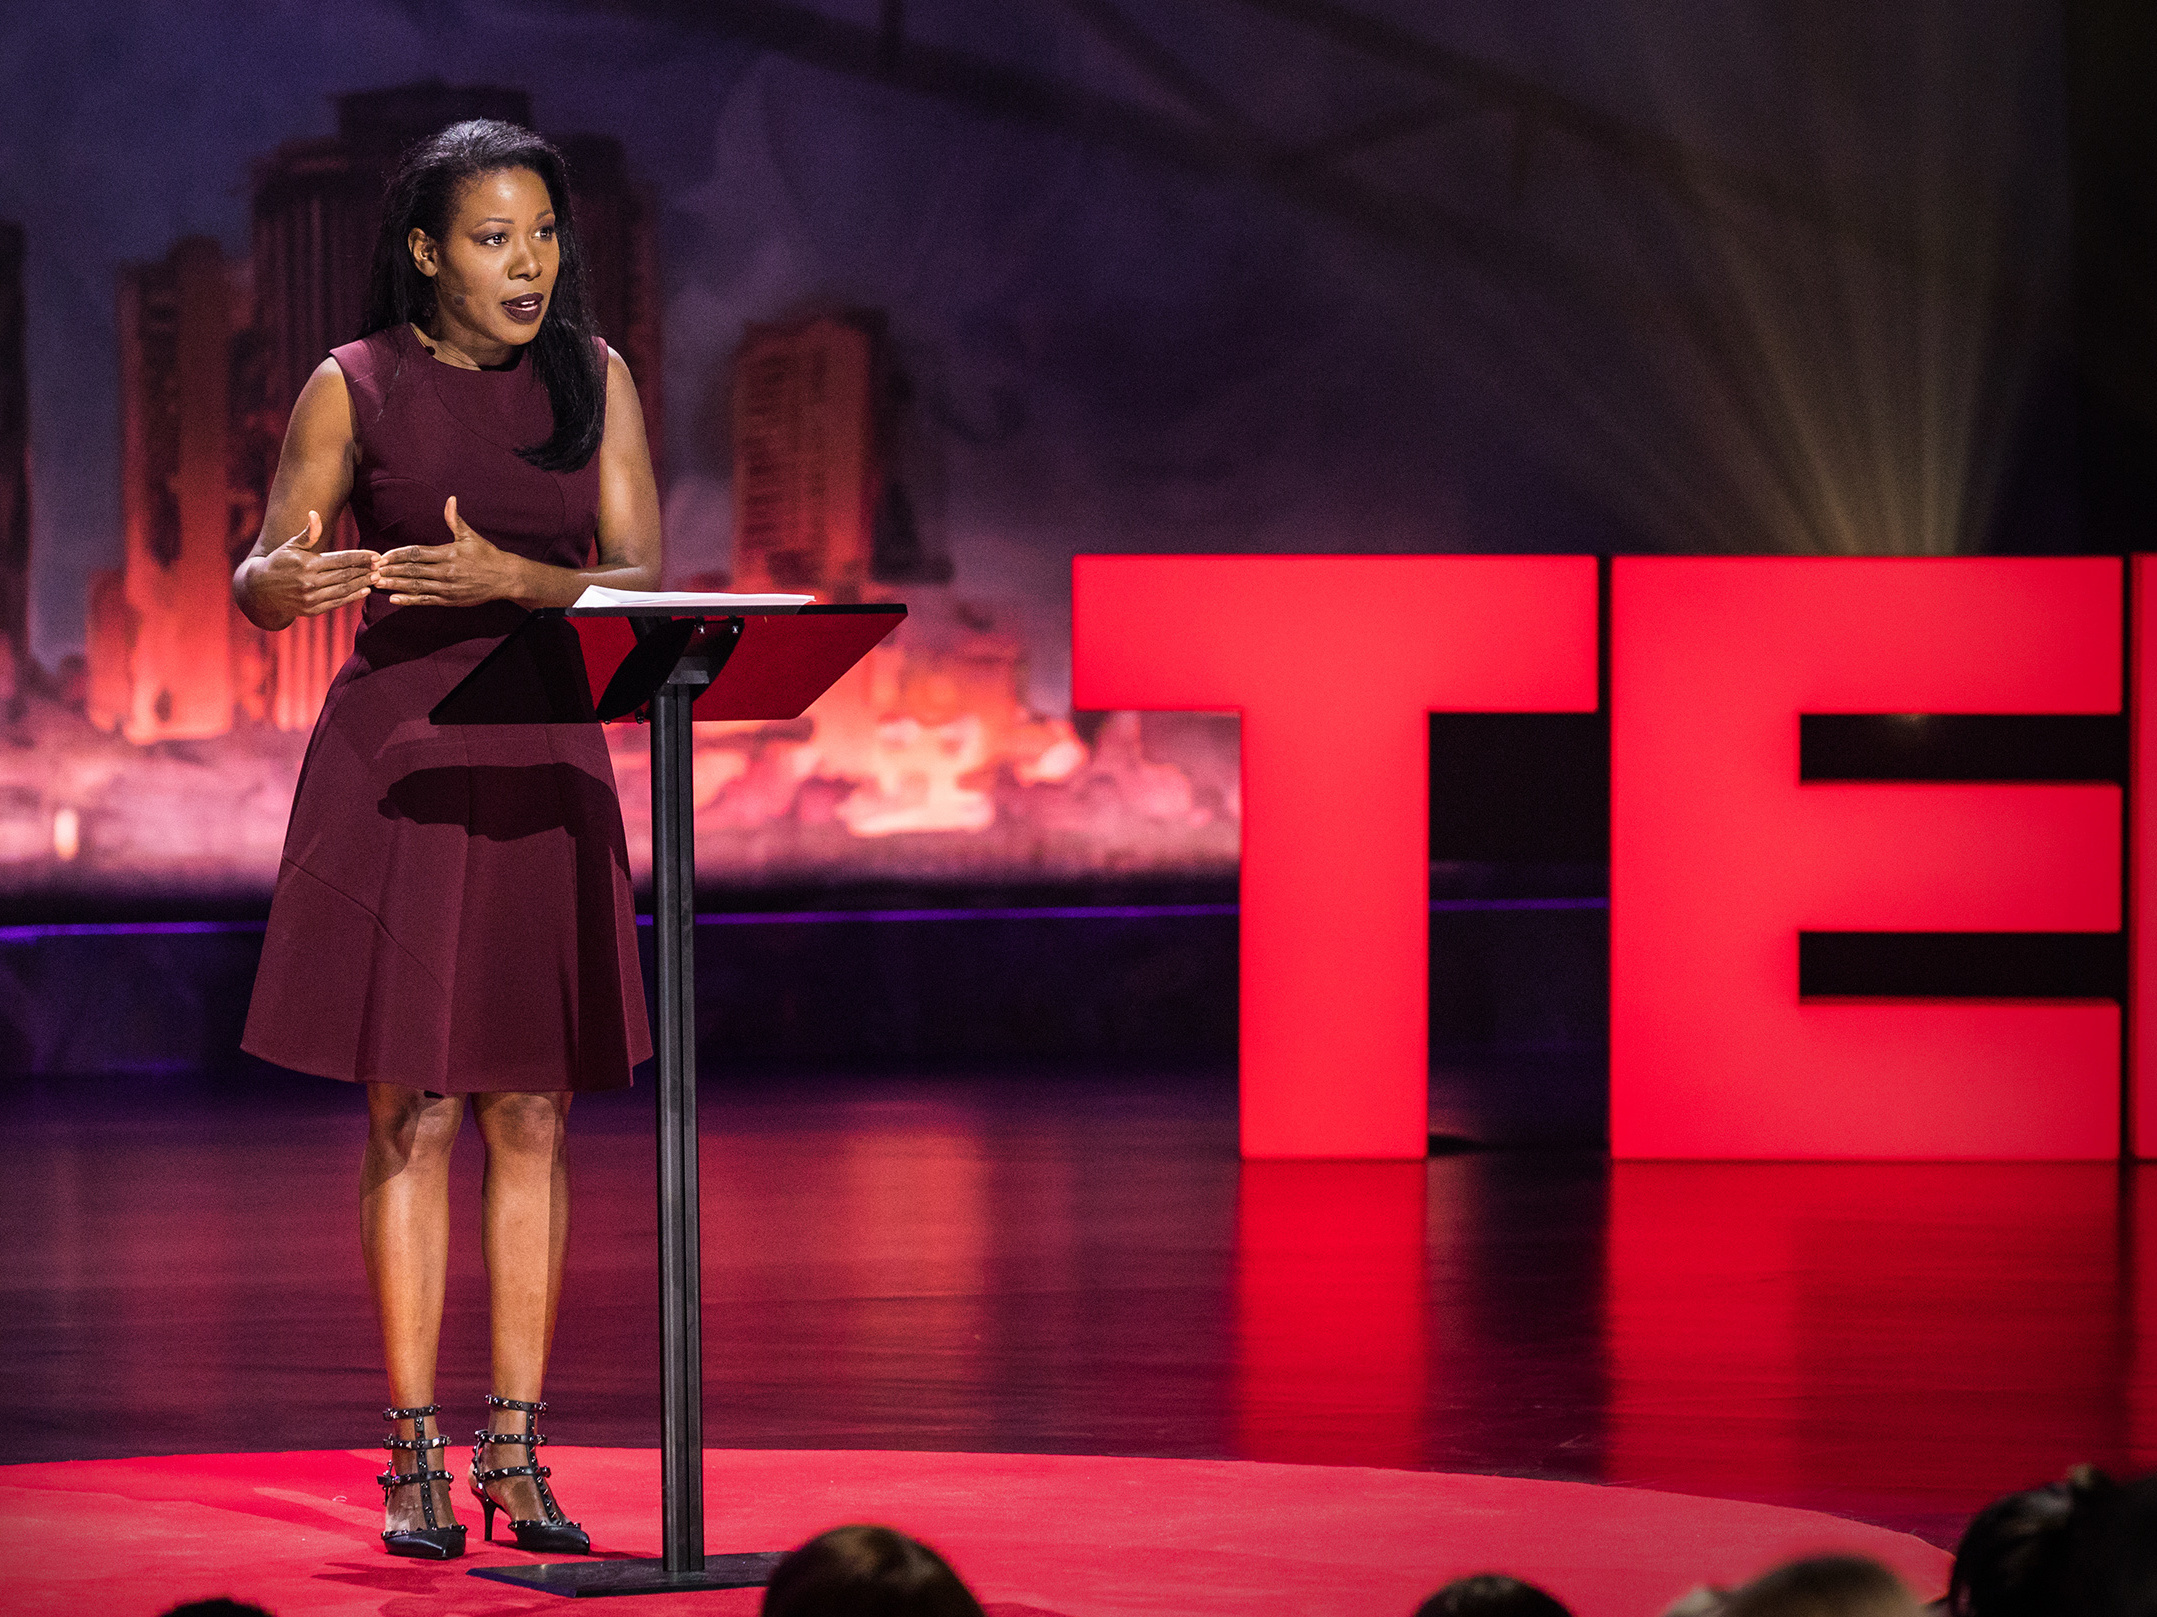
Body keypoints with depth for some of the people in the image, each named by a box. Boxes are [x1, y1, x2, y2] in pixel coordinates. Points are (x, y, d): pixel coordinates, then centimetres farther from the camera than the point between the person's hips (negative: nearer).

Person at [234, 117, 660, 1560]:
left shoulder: (596, 380, 5)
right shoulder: (354, 388, -1)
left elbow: (645, 580, -2)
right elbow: (258, 587, 0)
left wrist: (510, 580, -19)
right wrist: (295, 577, -24)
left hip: (545, 763, 3)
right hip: (395, 761, -3)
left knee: (533, 1117, 3)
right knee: (412, 1114, -3)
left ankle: (517, 1453, 8)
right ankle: (416, 1456, 2)